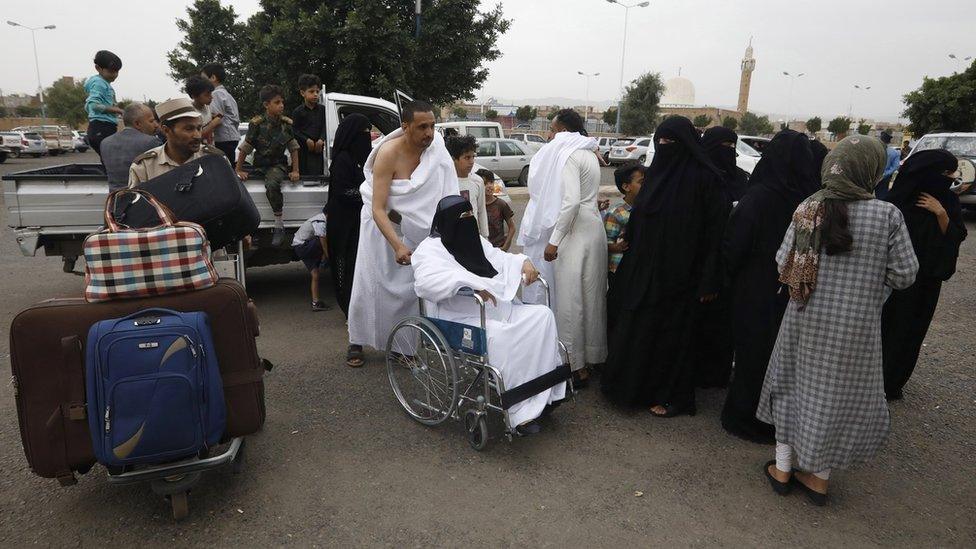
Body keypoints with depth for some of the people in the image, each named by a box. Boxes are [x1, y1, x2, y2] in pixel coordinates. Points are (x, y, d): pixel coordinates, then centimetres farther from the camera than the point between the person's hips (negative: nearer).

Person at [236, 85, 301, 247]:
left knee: (272, 185, -32)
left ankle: (279, 226, -26)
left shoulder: (286, 124, -2)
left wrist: (295, 171, -3)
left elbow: (294, 148, 3)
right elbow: (245, 148, -4)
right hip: (260, 165, 2)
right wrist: (239, 170, -6)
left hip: (278, 165, -2)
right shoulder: (257, 124, -8)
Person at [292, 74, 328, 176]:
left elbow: (325, 127, 6)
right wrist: (307, 140, -16)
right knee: (303, 173, 0)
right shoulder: (297, 111, 0)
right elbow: (295, 130, -5)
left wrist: (321, 140, -11)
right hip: (303, 148, -3)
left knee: (318, 173, 4)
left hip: (317, 148, 3)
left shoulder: (322, 109, 9)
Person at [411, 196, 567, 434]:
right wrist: (472, 282, -35)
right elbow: (427, 280, -28)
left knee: (542, 315, -9)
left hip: (498, 310, 8)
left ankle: (543, 394, -9)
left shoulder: (475, 241, 17)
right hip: (463, 320, -8)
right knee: (502, 338, -34)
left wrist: (523, 261, 6)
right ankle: (519, 412, -22)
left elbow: (500, 259, 27)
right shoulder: (430, 249, -8)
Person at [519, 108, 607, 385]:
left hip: (575, 234, -9)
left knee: (570, 301, -2)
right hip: (593, 229, 9)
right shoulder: (588, 153, 14)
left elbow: (572, 201, -24)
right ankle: (591, 355, 28)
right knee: (590, 296, 16)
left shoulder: (568, 155, -14)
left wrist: (554, 241, -22)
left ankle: (576, 366, 6)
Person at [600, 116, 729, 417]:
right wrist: (627, 244, 14)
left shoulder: (704, 178, -12)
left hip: (678, 273, -6)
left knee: (672, 332, 5)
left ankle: (674, 397, 23)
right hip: (644, 269, 6)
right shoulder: (656, 172, 8)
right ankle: (635, 386, 31)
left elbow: (715, 230, -13)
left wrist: (708, 280, -15)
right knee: (635, 328, 13)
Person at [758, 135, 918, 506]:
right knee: (837, 396, 13)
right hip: (856, 326, -2)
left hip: (805, 320, 2)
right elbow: (904, 273, -8)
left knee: (794, 385, 18)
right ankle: (818, 476, 26)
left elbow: (783, 262, -5)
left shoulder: (808, 209, -7)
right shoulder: (887, 215, -12)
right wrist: (870, 277, 11)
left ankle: (782, 468, 27)